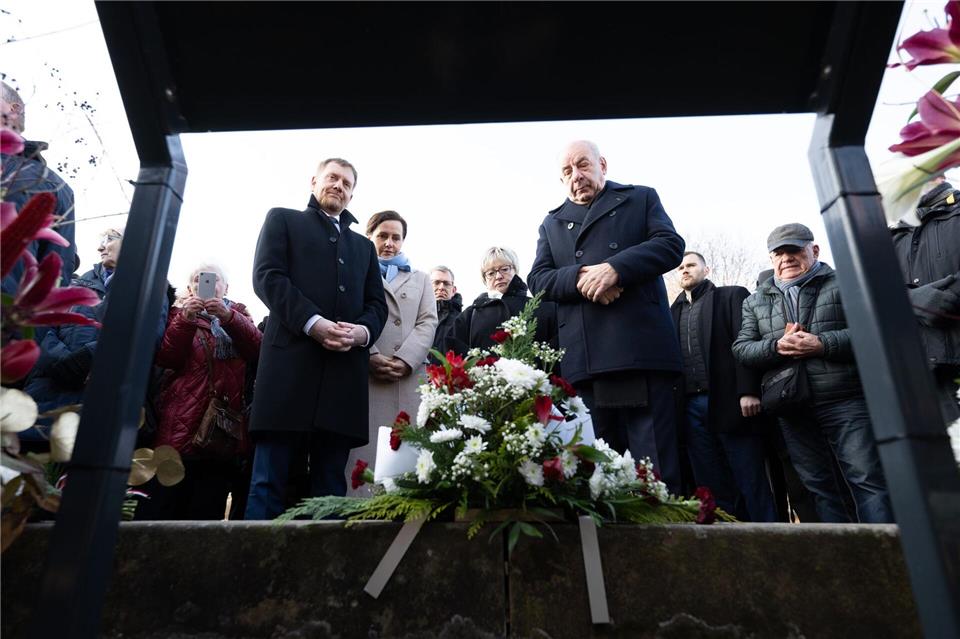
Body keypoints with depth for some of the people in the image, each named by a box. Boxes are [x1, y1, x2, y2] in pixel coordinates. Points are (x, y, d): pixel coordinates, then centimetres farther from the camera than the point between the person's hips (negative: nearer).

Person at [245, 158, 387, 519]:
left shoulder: (364, 246, 29)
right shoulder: (283, 219, 17)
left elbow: (377, 304, 19)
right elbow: (267, 276, 1)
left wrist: (363, 330, -5)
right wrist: (313, 322, -14)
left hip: (346, 368, 4)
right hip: (291, 358, -3)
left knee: (331, 483, 4)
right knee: (269, 479, -4)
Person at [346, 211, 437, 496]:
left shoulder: (420, 279, 26)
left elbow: (427, 323, 11)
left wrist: (404, 360, -7)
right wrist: (371, 357, -13)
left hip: (410, 378, 2)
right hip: (365, 376, -2)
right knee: (366, 454, -7)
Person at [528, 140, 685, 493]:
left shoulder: (641, 198, 17)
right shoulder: (551, 223, 23)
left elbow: (671, 244, 2)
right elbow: (537, 279, 11)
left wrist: (615, 268, -14)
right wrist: (580, 278, -9)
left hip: (641, 349, -2)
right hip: (584, 359, 3)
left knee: (656, 466, -2)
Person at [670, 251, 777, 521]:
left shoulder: (732, 296, 10)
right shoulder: (674, 312, 21)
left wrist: (748, 391, -15)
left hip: (729, 401, -4)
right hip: (691, 407, 4)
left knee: (752, 483, -1)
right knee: (711, 487, 5)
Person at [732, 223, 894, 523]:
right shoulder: (755, 301, 15)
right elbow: (741, 349, 8)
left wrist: (821, 344, -16)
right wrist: (777, 347, -11)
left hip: (846, 402, -3)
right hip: (792, 410, 4)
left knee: (868, 479, -3)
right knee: (817, 486, 9)